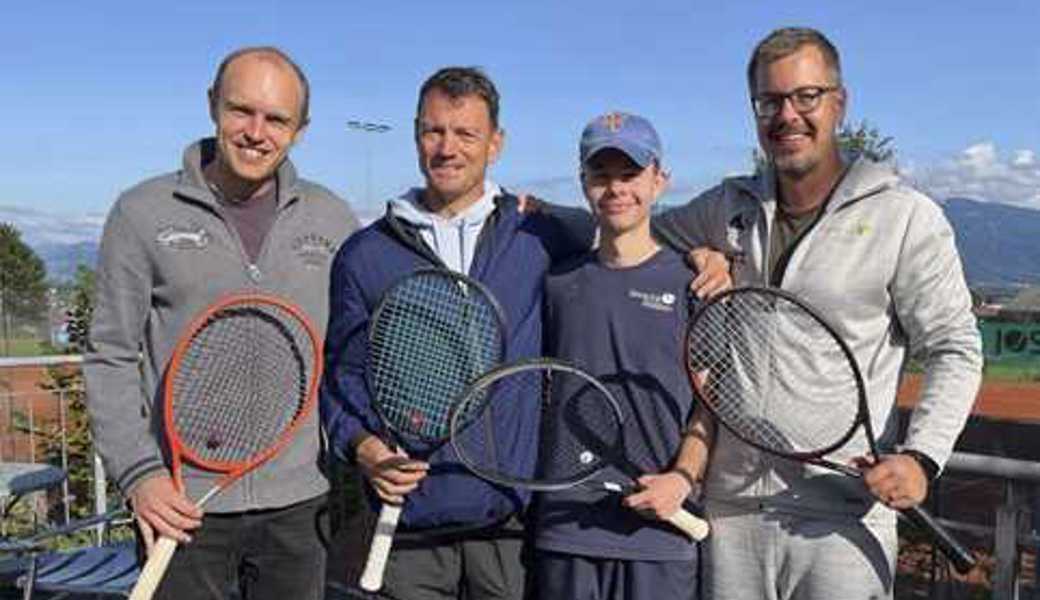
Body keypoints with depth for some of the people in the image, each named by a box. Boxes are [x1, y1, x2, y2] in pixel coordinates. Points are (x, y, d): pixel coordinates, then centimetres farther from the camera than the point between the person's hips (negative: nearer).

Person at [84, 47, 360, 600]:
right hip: (182, 505, -2)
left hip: (299, 503, 2)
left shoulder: (332, 218, 5)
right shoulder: (142, 213, -1)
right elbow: (110, 359, 0)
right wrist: (137, 473, -9)